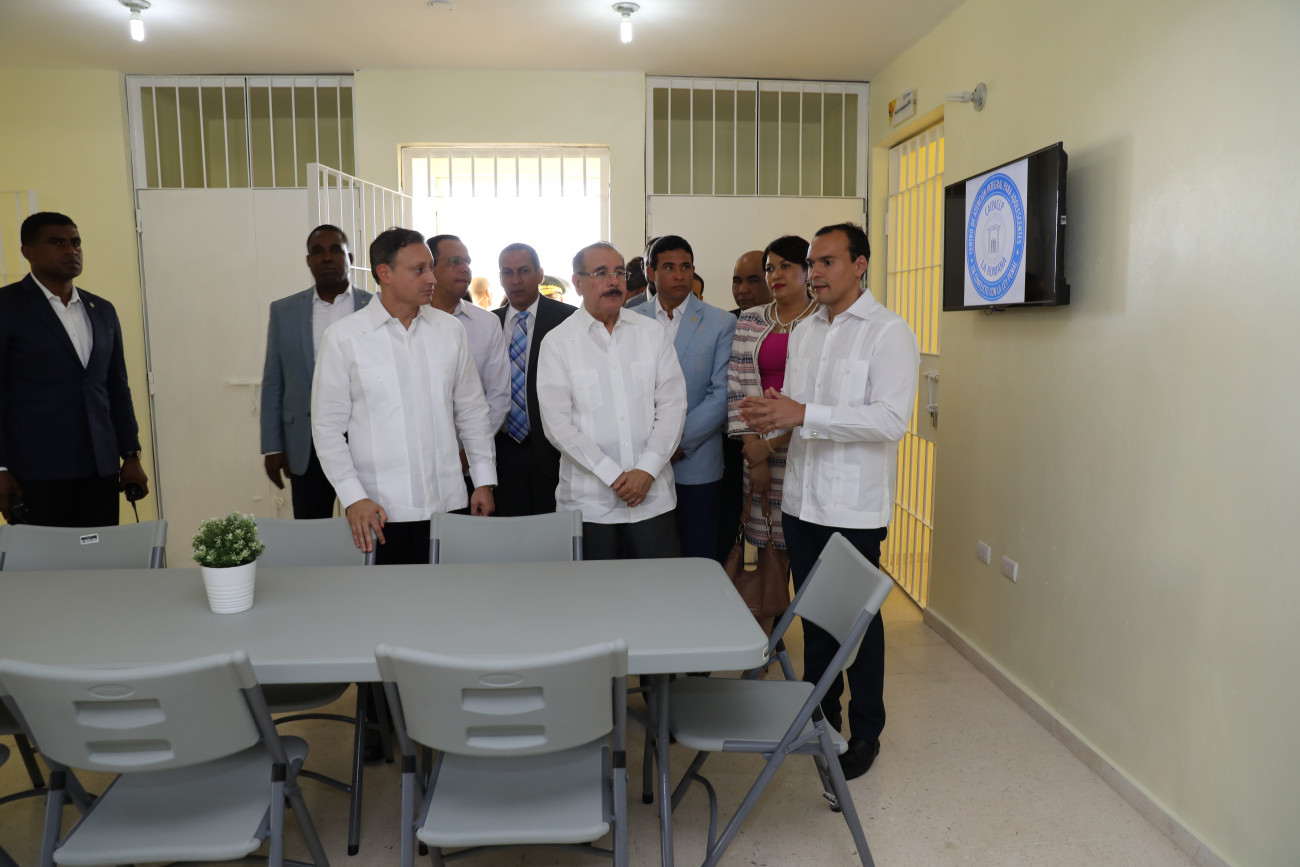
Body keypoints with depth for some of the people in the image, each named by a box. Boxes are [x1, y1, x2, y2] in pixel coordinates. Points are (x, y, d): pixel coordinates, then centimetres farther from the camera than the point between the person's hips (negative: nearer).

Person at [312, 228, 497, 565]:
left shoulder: (450, 330, 6)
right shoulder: (343, 337, -3)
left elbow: (472, 411, 12)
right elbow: (328, 426, -1)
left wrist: (484, 480, 9)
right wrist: (353, 498, -9)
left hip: (447, 503, 3)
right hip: (379, 511, -2)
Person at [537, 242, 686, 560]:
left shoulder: (653, 333, 7)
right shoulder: (557, 342, 0)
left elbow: (672, 406, 2)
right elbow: (557, 423, -6)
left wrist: (647, 470, -9)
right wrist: (612, 477, -11)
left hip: (653, 496, 2)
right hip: (588, 501, -2)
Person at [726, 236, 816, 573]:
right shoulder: (750, 321, 11)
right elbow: (738, 387, 5)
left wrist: (772, 444, -10)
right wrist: (756, 458, -3)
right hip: (758, 447, 3)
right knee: (769, 547, 5)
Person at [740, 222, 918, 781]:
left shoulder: (889, 332, -10)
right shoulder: (804, 333, 13)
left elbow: (891, 418, -21)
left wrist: (803, 414, -24)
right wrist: (771, 416, -6)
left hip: (854, 505, -7)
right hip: (802, 499, 7)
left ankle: (865, 733, 22)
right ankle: (818, 716, 33)